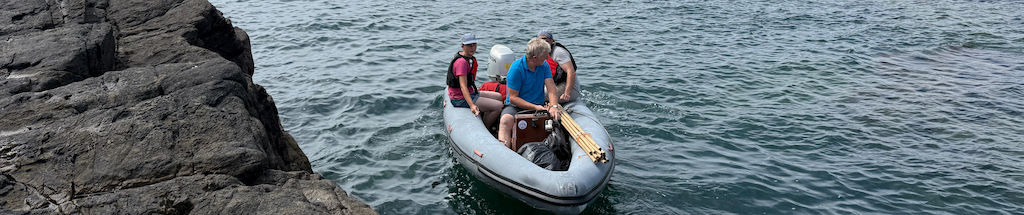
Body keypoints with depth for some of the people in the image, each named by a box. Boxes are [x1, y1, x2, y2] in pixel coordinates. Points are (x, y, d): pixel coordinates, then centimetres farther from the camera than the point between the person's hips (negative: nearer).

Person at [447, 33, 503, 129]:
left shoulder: (470, 58, 10)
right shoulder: (462, 62, -23)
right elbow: (463, 86, -32)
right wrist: (472, 106, -43)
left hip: (470, 93, 11)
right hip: (461, 99, -11)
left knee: (498, 97, 17)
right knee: (498, 106, -17)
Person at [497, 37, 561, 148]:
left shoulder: (544, 65, 5)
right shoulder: (516, 68, -12)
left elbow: (551, 88, -5)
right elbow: (513, 98, -13)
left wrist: (554, 106, -25)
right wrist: (535, 107, -21)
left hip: (539, 106, 5)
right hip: (515, 107, -4)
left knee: (556, 117, -24)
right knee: (506, 120, -35)